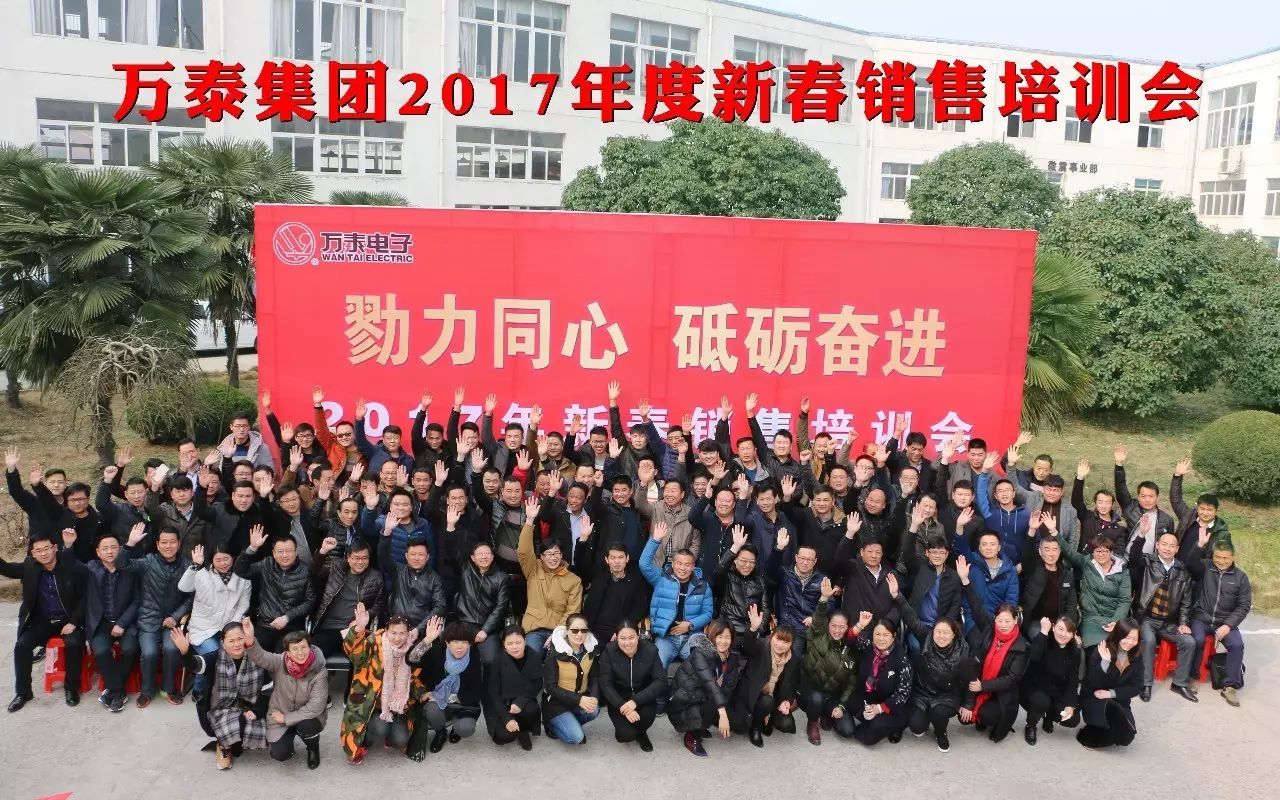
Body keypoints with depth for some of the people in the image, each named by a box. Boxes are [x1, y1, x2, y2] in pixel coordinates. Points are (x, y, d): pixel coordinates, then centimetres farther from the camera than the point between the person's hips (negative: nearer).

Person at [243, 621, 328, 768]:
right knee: (279, 754, -16)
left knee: (305, 726, -34)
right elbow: (260, 657, -35)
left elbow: (315, 707, -22)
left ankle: (313, 749, 2)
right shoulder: (280, 662, -16)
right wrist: (250, 640, -56)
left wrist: (286, 718, -17)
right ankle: (289, 735, 21)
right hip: (280, 715, 2)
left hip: (307, 717, -1)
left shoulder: (319, 672, -22)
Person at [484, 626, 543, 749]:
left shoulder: (535, 658, -13)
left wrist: (520, 702, -26)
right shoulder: (497, 662, -17)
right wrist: (507, 719, -22)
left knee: (532, 710, -32)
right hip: (501, 706, -1)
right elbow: (493, 693, -13)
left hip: (524, 701, 1)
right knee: (503, 737, -24)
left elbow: (536, 686, -8)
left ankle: (523, 730, 3)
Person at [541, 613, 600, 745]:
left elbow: (595, 678, 0)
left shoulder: (592, 649, -6)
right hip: (557, 701, -4)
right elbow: (550, 687, -19)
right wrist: (578, 700, -28)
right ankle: (552, 724, 9)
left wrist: (594, 697, -22)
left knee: (593, 710, -27)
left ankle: (570, 724, 4)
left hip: (582, 698, 5)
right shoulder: (555, 652, -19)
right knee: (576, 737, -21)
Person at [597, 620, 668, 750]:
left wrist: (636, 700, -29)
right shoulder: (609, 651, -16)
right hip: (618, 698, -1)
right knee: (626, 735, -22)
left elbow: (661, 681, -17)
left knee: (647, 714, -31)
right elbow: (605, 684, -15)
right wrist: (622, 706, -29)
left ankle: (641, 732, 6)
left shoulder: (650, 650, -15)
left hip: (642, 697, 1)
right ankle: (625, 731, 17)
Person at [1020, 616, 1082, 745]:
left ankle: (1049, 716, 19)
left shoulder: (1074, 652, -3)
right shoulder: (1044, 641, -14)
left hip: (1057, 693, 4)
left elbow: (1073, 681, -7)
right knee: (1041, 701, -35)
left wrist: (1070, 705, -19)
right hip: (1035, 688, -4)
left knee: (1073, 719, -15)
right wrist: (1044, 631, -33)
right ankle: (1030, 726, -3)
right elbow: (1034, 656, -38)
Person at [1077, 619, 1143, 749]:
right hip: (1093, 699, -4)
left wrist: (1111, 693, -19)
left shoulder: (1136, 656, -6)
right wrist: (1105, 662, -38)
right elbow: (1093, 684, -25)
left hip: (1119, 701, 4)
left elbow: (1136, 687, -6)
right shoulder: (1100, 651, -20)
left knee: (1126, 737, -15)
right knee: (1111, 708, -35)